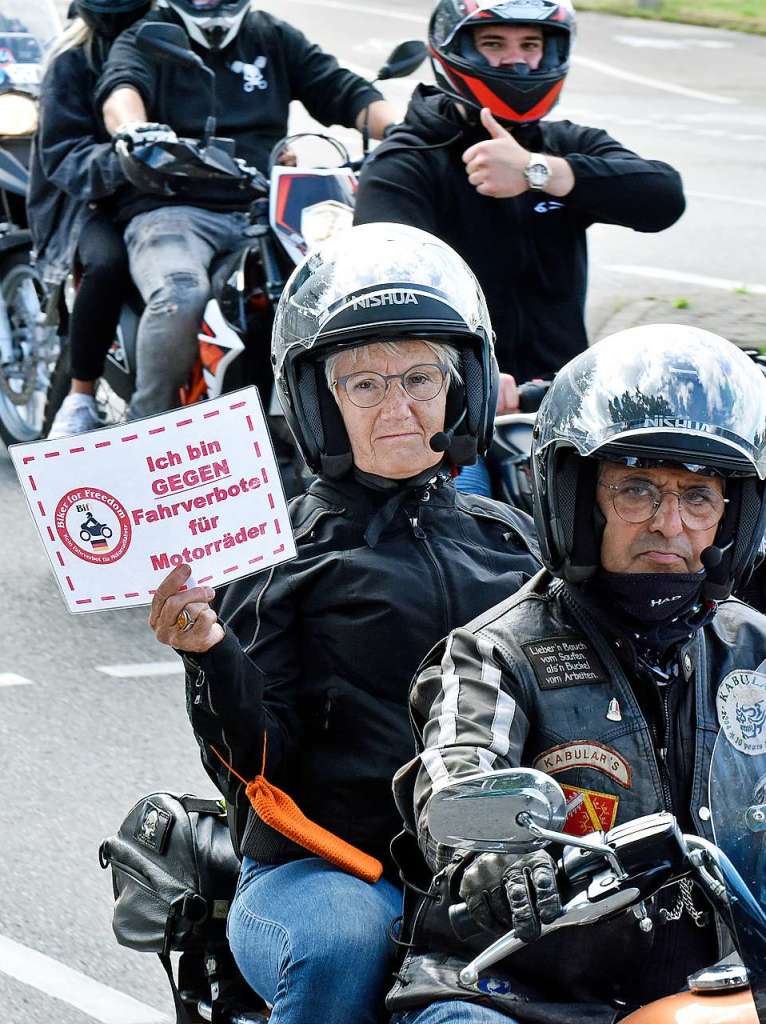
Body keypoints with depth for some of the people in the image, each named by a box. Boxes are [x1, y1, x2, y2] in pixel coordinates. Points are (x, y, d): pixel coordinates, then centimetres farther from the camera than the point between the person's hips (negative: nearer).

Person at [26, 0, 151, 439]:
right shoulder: (73, 62, -2)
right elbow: (63, 155, -12)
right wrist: (117, 162, -32)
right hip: (95, 201, -4)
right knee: (109, 260, -37)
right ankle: (81, 399, -25)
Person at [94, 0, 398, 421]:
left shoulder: (274, 38, 22)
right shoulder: (146, 38, 10)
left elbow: (344, 91, 13)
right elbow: (121, 89, -12)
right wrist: (134, 130, -37)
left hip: (264, 211, 4)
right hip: (174, 209, -4)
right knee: (181, 297, -36)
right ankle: (148, 423, -15)